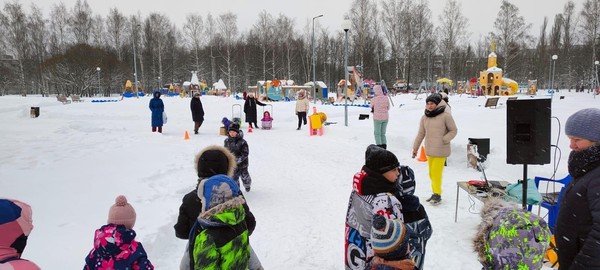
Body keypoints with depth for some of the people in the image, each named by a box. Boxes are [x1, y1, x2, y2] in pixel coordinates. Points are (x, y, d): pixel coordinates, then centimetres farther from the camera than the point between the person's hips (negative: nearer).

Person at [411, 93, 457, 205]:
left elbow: (453, 130, -1)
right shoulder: (425, 117, 6)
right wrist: (415, 148, 15)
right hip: (429, 150, 6)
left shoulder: (445, 116, -9)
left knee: (436, 172, -8)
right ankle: (435, 193, 24)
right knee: (431, 173, 12)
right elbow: (420, 134, 13)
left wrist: (444, 140, -14)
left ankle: (438, 194, 5)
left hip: (441, 150, -6)